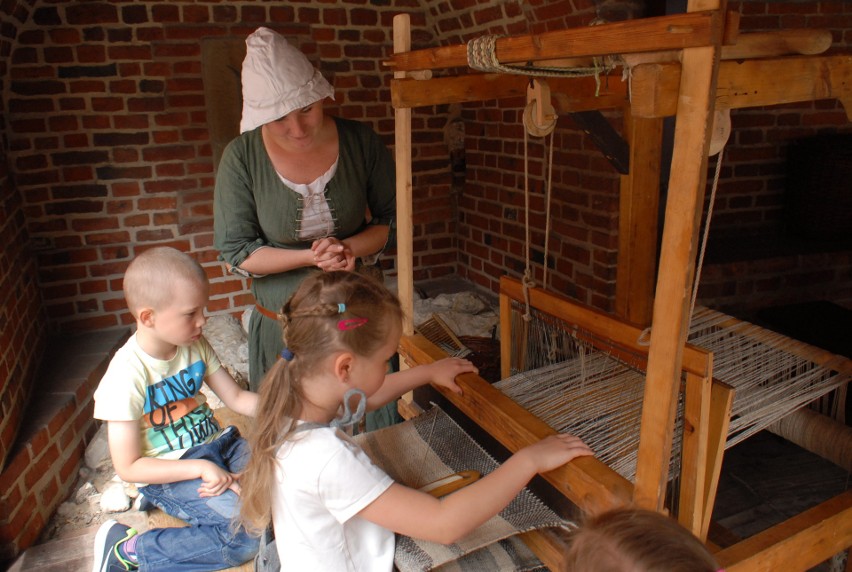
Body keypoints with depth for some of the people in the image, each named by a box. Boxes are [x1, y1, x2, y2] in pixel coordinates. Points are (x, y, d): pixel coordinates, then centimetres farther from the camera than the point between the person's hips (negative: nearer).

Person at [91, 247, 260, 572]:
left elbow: (237, 398, 7)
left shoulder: (196, 346, 0)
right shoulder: (127, 375, -19)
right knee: (253, 531, -24)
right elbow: (128, 468, -15)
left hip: (217, 444, 6)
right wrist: (200, 468, -23)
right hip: (170, 473, -6)